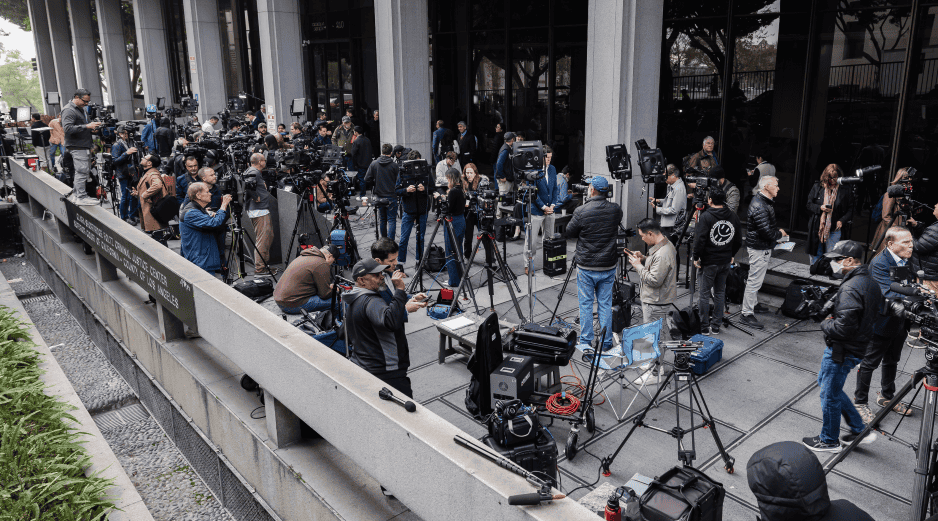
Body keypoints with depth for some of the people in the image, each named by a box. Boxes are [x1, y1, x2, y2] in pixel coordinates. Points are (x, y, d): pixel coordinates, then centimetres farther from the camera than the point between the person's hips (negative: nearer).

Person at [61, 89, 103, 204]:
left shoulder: (80, 109, 21)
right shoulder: (69, 110, -11)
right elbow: (68, 128, -22)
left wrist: (91, 129, 11)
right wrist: (87, 126, -24)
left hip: (85, 146, 10)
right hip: (77, 147, -10)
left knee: (85, 171, 11)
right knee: (82, 171, -11)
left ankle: (78, 194, 18)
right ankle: (81, 197, -9)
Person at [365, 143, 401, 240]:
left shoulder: (373, 164, -2)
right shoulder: (394, 165, -10)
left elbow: (367, 181, -3)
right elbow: (399, 182, -10)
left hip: (379, 196, 3)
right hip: (391, 197, -3)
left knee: (382, 220, 16)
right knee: (392, 220, 0)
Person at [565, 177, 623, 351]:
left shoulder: (581, 211, -15)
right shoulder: (616, 210, -4)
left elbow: (567, 234, -4)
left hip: (586, 267, -3)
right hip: (608, 266, 3)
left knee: (585, 304, 10)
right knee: (606, 304, 11)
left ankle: (586, 340, 17)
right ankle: (606, 342, 17)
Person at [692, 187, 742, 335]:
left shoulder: (705, 217, -14)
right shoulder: (733, 216, 3)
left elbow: (700, 240, -18)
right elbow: (739, 240, 10)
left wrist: (696, 257, -6)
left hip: (708, 262, -5)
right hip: (726, 261, 5)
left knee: (704, 293, 4)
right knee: (720, 293, 13)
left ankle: (704, 327, 9)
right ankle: (716, 327, 19)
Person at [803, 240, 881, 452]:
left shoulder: (850, 289, -26)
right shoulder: (871, 283, 6)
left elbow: (843, 327, -31)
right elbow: (876, 313, 18)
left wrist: (825, 324, -9)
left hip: (841, 351, -10)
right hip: (859, 345, 10)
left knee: (830, 394, 7)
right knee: (825, 382, 24)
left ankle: (829, 441, 24)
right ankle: (860, 429, 29)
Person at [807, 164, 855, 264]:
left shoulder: (845, 191, 0)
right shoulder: (817, 187, 5)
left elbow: (850, 210, 5)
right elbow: (809, 205, 8)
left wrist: (842, 221, -10)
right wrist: (820, 208, -11)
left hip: (834, 229, -2)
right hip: (816, 228, 2)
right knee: (815, 255, 10)